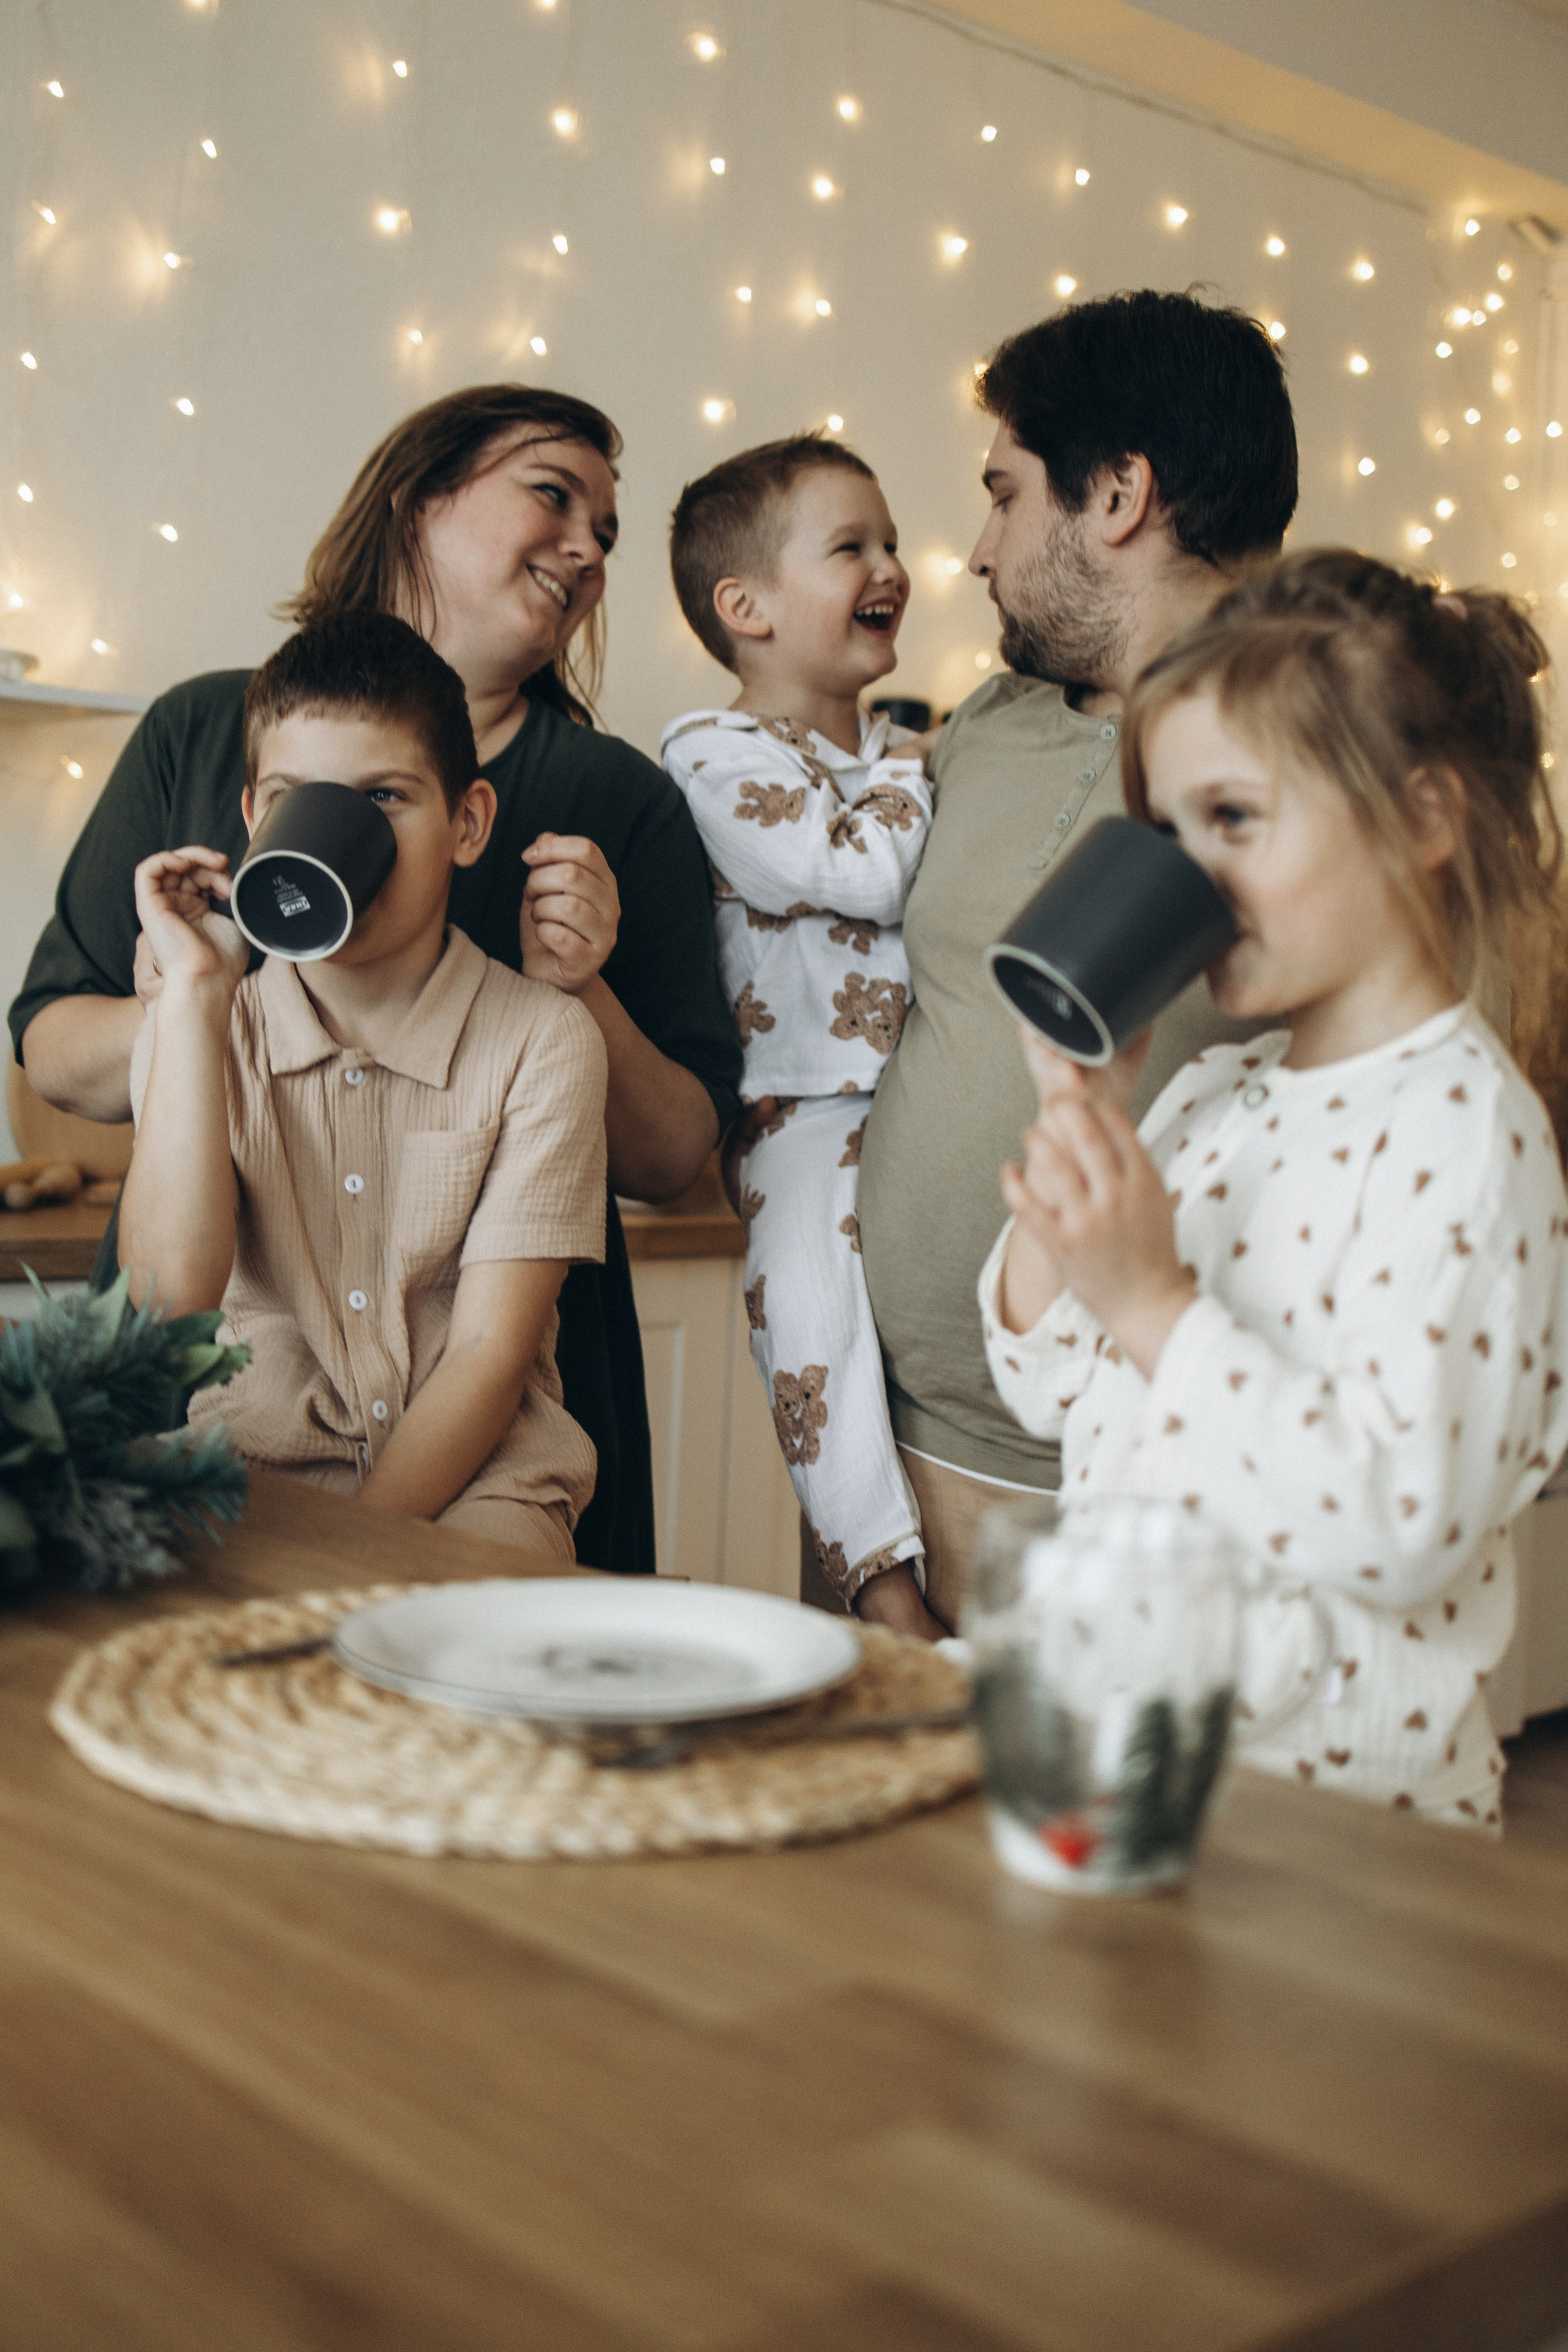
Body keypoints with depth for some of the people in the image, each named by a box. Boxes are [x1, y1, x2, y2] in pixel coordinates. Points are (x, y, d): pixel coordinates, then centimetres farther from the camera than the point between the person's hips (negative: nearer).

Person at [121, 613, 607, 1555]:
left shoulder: (543, 1040, -4)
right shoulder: (202, 1033, 4)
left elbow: (490, 1355, -9)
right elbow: (172, 1298, -14)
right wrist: (195, 993, -13)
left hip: (472, 1476, -2)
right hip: (251, 1467, 2)